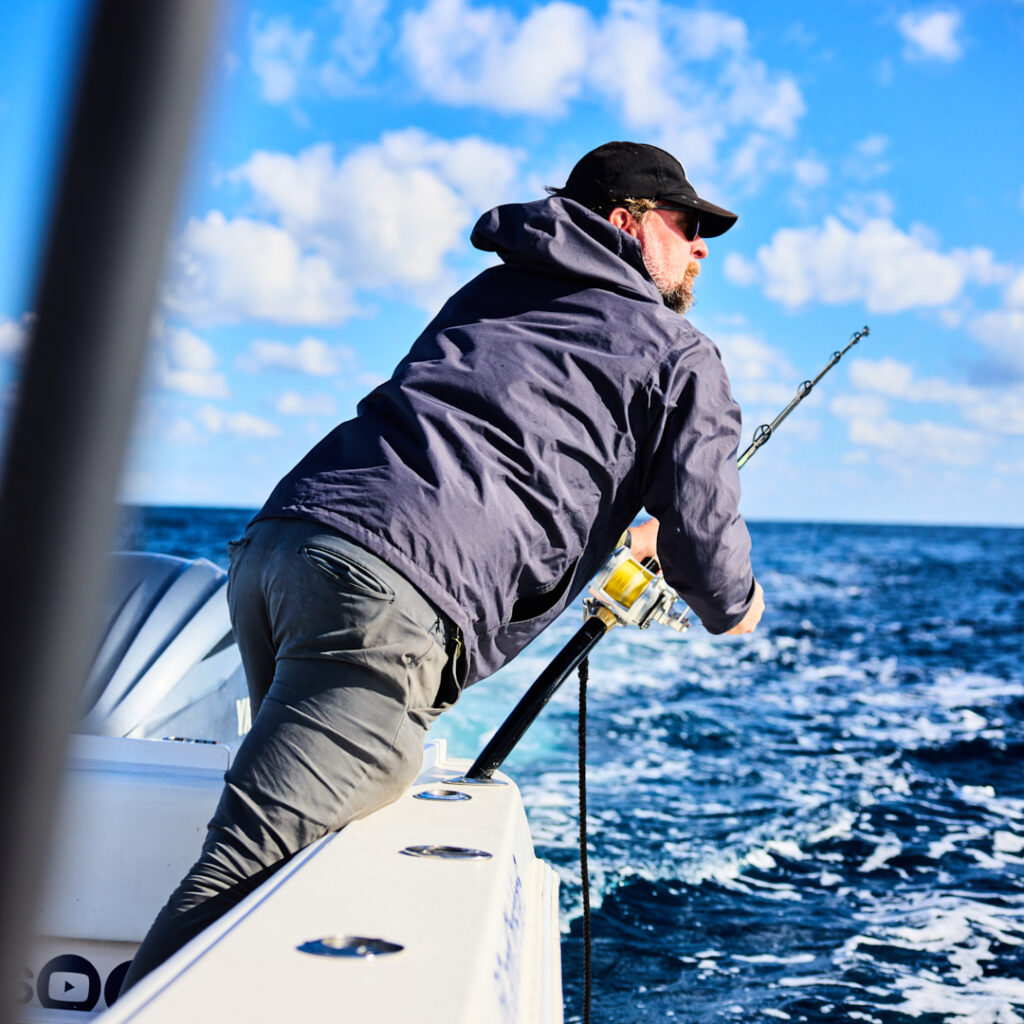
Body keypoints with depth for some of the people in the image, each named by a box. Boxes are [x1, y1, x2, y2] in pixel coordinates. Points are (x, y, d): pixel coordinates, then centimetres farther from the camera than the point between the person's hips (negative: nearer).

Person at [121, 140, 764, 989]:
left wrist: (611, 529, 56)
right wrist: (735, 608, 32)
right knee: (247, 869, -13)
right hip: (392, 593, -8)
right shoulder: (680, 354, 13)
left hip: (273, 543, 8)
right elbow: (703, 535, 7)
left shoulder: (488, 294, 33)